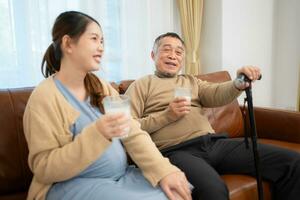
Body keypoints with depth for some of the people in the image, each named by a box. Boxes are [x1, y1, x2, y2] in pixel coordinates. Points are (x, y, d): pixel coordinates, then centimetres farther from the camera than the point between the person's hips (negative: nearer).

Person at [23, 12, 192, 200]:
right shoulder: (44, 97, -12)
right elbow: (44, 169, -15)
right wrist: (95, 134, -27)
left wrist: (164, 171, -15)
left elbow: (134, 133, 0)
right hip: (73, 185, -6)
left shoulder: (101, 87, 8)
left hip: (121, 176, 6)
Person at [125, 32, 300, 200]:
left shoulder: (191, 81, 26)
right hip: (177, 150, -5)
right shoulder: (141, 85, 12)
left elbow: (216, 94, 4)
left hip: (214, 142, 6)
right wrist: (166, 116, -9)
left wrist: (238, 84, -18)